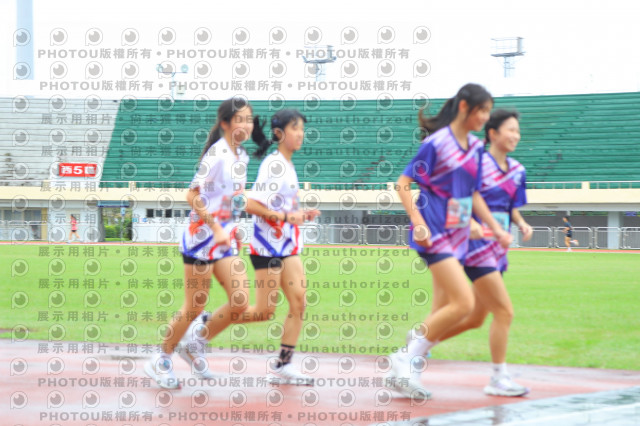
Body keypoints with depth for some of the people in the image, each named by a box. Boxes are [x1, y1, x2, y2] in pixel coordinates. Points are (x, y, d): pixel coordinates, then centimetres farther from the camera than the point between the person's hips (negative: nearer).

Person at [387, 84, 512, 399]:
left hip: (457, 236, 8)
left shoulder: (475, 148, 11)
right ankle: (407, 360, -7)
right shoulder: (437, 142, -12)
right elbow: (403, 184, -11)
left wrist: (497, 229, 14)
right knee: (463, 303, -18)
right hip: (435, 235, -8)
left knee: (448, 308, 8)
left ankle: (406, 368, 18)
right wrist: (419, 223, -20)